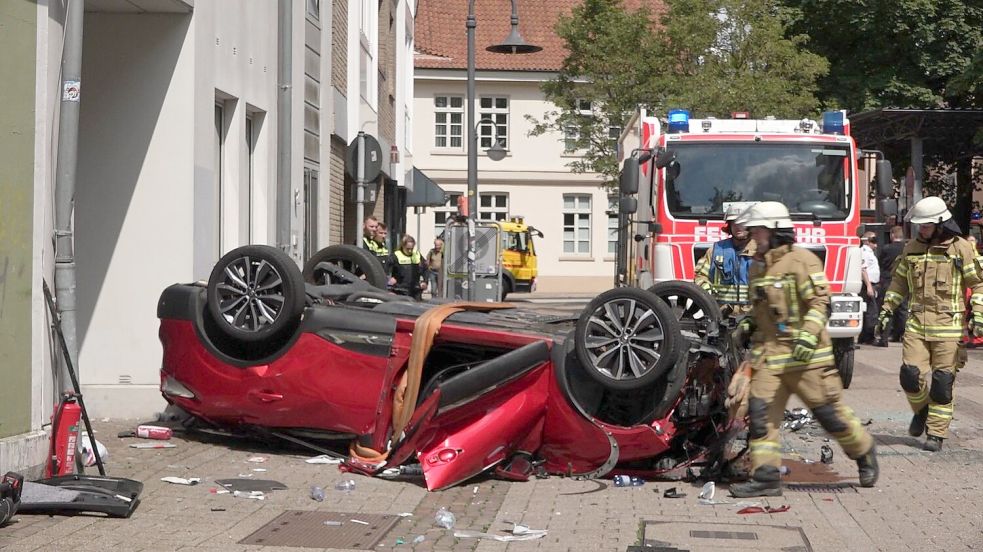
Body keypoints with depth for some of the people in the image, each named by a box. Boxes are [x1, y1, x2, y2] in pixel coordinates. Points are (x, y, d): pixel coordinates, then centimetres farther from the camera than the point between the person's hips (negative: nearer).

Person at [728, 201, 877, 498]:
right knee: (760, 412, -5)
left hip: (805, 354, -7)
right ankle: (765, 477, -4)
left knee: (829, 410, -1)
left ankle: (865, 454, 23)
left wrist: (809, 335, -25)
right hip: (768, 352, 7)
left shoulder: (801, 260, -9)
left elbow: (820, 301, -15)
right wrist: (748, 327, 21)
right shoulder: (758, 266, 16)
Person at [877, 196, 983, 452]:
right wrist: (886, 311, 14)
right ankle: (921, 409, 23)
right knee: (910, 375, -7)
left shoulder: (961, 249, -2)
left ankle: (936, 433, 7)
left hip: (948, 327, -3)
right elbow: (899, 282, 20)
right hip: (916, 324, 3)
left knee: (942, 382, -2)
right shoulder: (912, 248, 10)